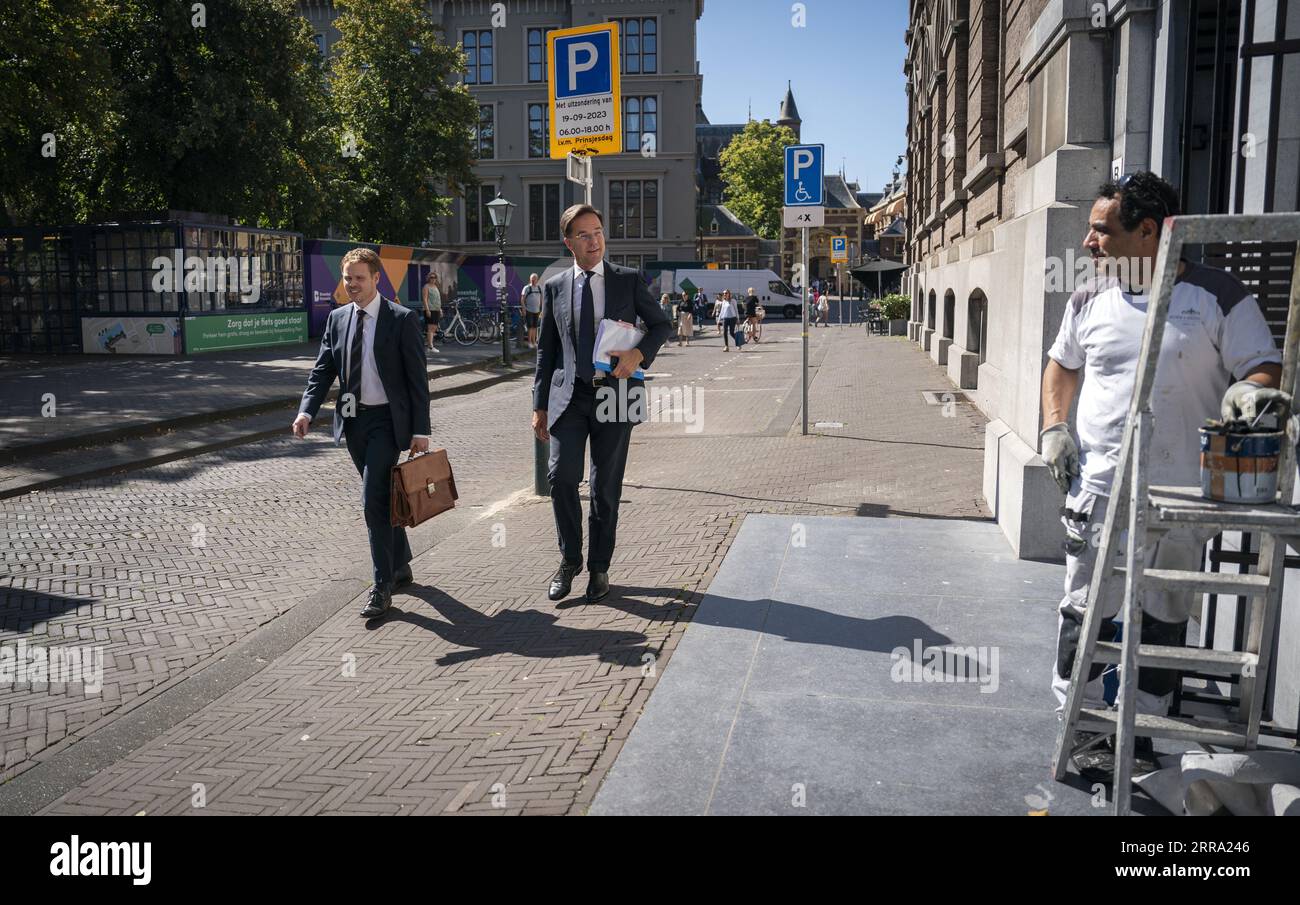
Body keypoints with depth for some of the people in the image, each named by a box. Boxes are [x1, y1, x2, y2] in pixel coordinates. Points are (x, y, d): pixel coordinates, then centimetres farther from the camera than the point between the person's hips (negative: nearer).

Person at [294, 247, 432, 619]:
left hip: (387, 420, -6)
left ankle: (382, 586, -3)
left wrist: (420, 430, -12)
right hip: (353, 421, 6)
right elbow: (322, 370, 8)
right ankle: (400, 567, 33)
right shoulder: (337, 318, 8)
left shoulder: (402, 319, -7)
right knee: (382, 498, 16)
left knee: (374, 500, -12)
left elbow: (417, 377, -8)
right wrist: (307, 411, -9)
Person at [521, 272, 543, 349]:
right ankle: (529, 342, -1)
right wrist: (524, 309, -13)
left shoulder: (539, 288, 12)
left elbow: (541, 299, 20)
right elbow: (522, 299, -6)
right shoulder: (527, 288, -4)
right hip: (529, 310, -5)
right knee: (530, 327, -6)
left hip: (537, 310, 5)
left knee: (535, 327, 9)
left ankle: (534, 342, 16)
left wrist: (542, 309, 15)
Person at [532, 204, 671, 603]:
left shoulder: (629, 280, 4)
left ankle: (599, 567, 21)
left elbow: (661, 324, 10)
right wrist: (540, 406, 6)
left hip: (614, 393, 0)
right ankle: (569, 560, 10)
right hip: (570, 394, 1)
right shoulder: (554, 287, 8)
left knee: (606, 486, 6)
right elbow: (546, 349, 10)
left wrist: (639, 354, -11)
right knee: (562, 477, -12)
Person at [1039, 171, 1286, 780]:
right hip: (1100, 486, 2)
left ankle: (1138, 735, 26)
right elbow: (1062, 366, 20)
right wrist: (1054, 428, 5)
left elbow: (1263, 365, -2)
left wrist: (1253, 388, -26)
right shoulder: (1090, 300, 7)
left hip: (1182, 492, -1)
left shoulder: (1217, 296, -3)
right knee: (1086, 612, 1)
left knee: (1164, 620, 11)